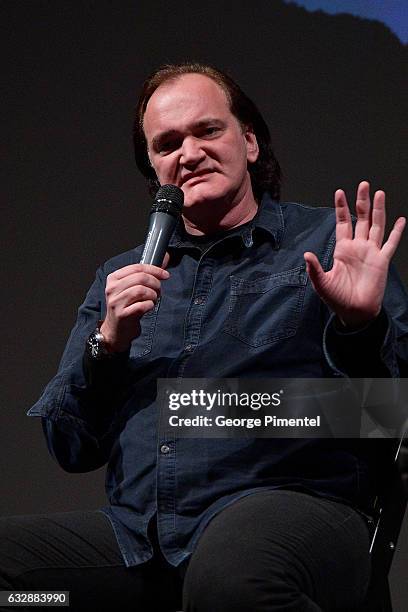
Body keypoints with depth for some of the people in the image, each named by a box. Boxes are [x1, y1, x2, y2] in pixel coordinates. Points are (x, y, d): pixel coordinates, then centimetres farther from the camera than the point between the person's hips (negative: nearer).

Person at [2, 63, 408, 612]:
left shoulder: (326, 242, 12)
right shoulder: (120, 278, 24)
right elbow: (69, 448, 19)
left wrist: (362, 323, -14)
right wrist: (109, 341, 2)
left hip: (290, 501, -3)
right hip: (135, 536, 3)